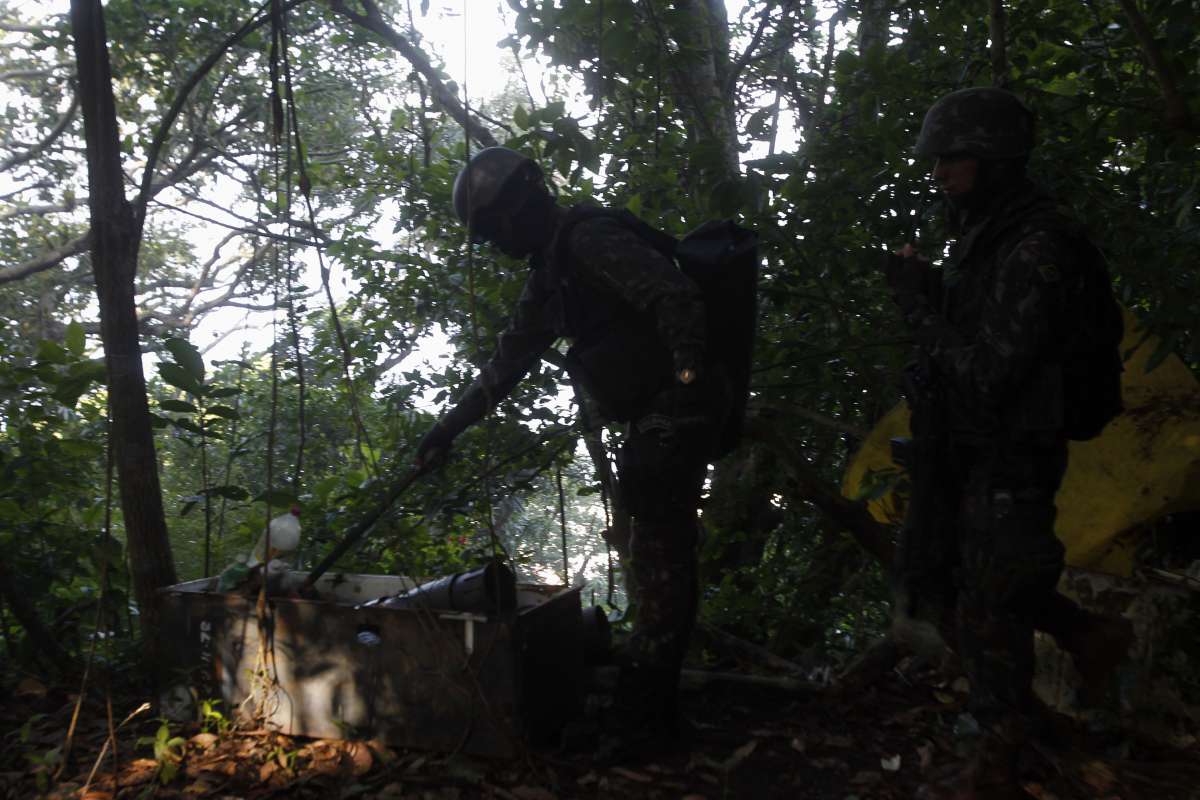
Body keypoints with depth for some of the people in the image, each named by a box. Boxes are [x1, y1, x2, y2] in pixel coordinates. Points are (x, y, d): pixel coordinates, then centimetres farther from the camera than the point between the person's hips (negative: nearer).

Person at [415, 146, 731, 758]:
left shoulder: (589, 238, -13)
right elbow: (509, 360, 25)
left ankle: (644, 717, 2)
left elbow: (675, 297, -25)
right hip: (650, 418, 10)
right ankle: (649, 705, 23)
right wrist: (449, 426, 26)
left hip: (678, 409, -10)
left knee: (659, 554, -6)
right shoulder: (548, 273, 19)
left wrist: (687, 374, -37)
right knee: (657, 552, 13)